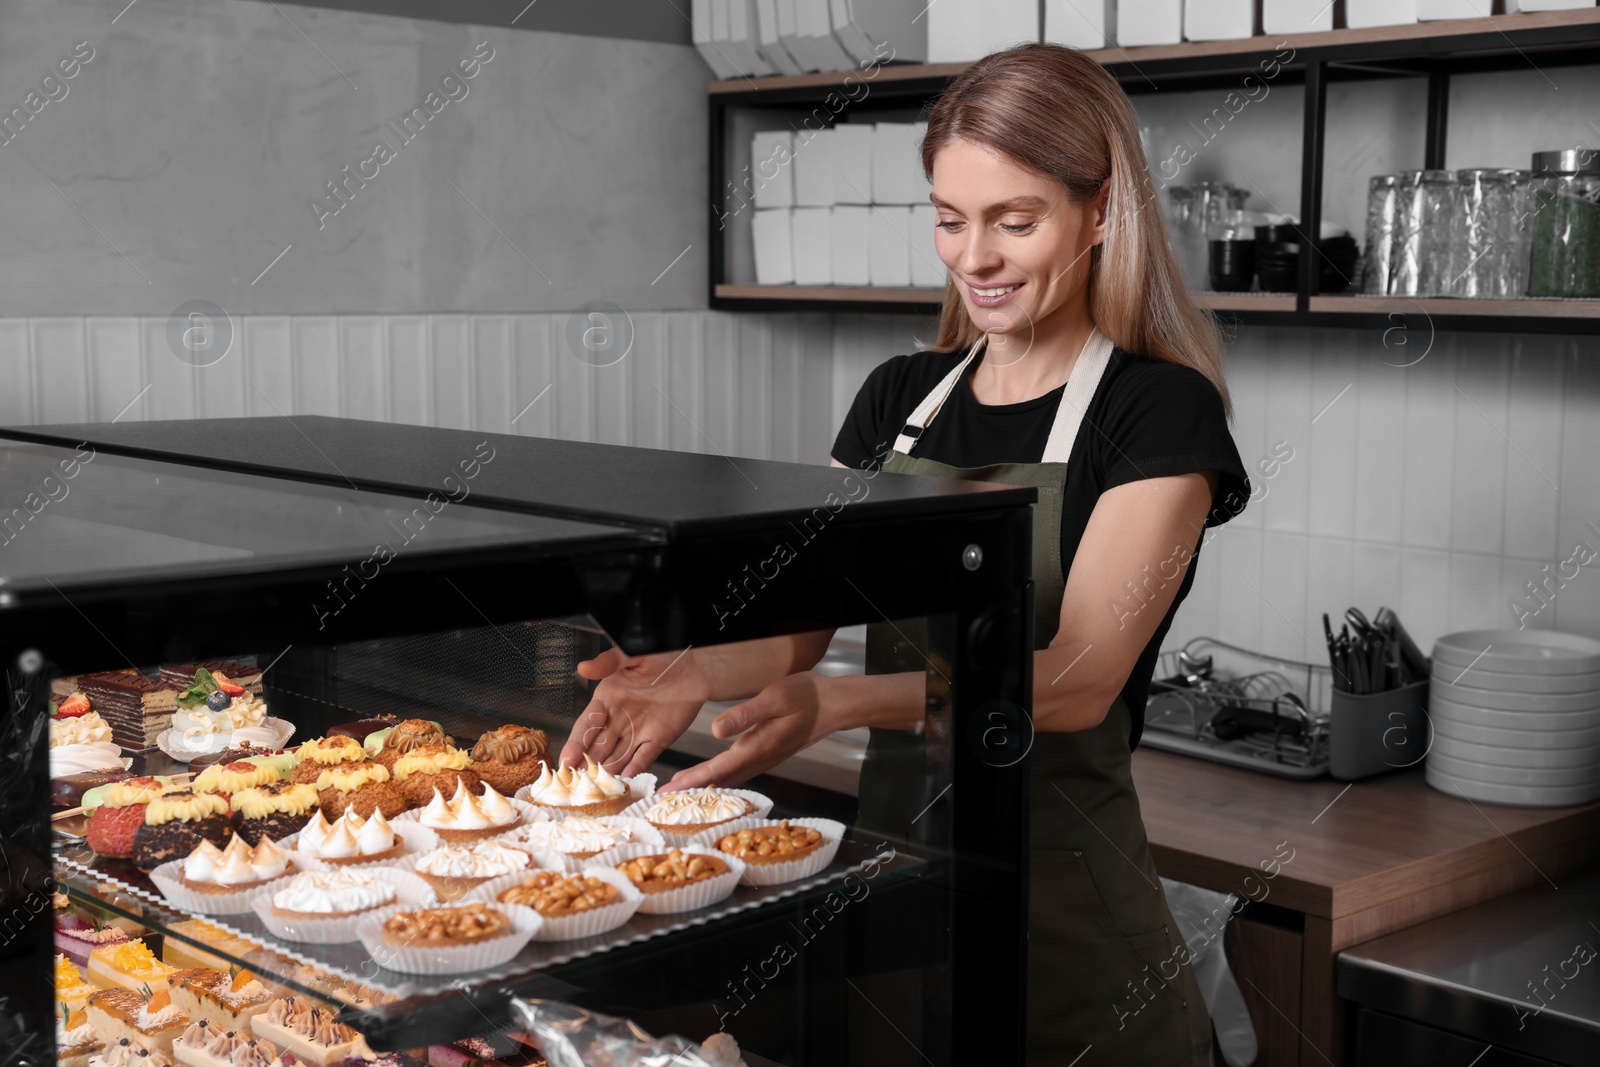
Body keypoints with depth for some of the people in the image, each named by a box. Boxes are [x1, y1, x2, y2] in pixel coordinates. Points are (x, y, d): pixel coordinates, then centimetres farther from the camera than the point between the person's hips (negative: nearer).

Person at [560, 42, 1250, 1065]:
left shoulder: (1159, 413, -10)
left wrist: (839, 702, -34)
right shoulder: (900, 396, 8)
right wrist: (695, 672, -19)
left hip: (1060, 894, -5)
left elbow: (1076, 680, -20)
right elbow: (798, 623, 3)